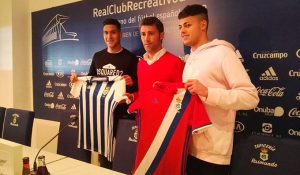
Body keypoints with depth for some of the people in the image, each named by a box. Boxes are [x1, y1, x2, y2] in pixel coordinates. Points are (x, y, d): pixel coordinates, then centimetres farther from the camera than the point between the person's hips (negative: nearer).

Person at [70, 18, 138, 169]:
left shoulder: (130, 58, -6)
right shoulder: (97, 56, 9)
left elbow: (138, 85, -8)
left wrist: (132, 83, -29)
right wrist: (77, 80, -3)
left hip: (121, 111, -4)